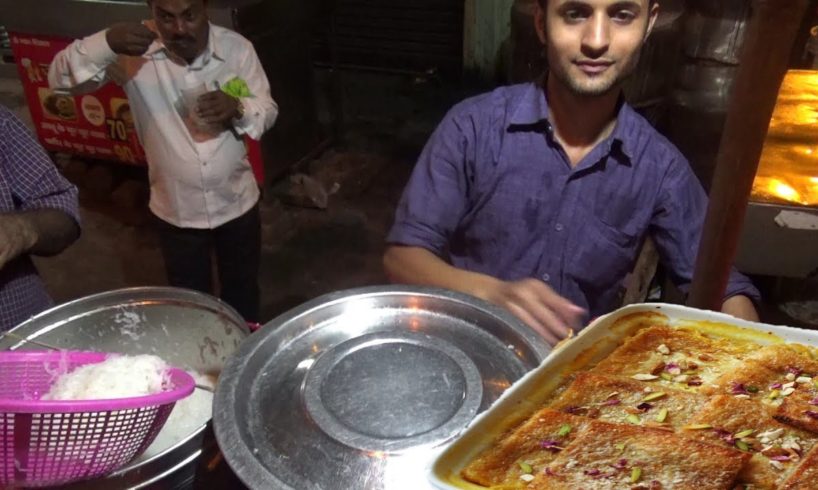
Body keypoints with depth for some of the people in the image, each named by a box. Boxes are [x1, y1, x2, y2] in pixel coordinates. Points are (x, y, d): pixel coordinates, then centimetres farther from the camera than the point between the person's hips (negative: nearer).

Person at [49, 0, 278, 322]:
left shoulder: (236, 47, -11)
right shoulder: (136, 48, -14)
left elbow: (268, 111, -4)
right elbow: (61, 78, -16)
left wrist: (237, 108, -27)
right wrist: (106, 43, -35)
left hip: (237, 202, 1)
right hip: (176, 210, -1)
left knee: (243, 292, 22)